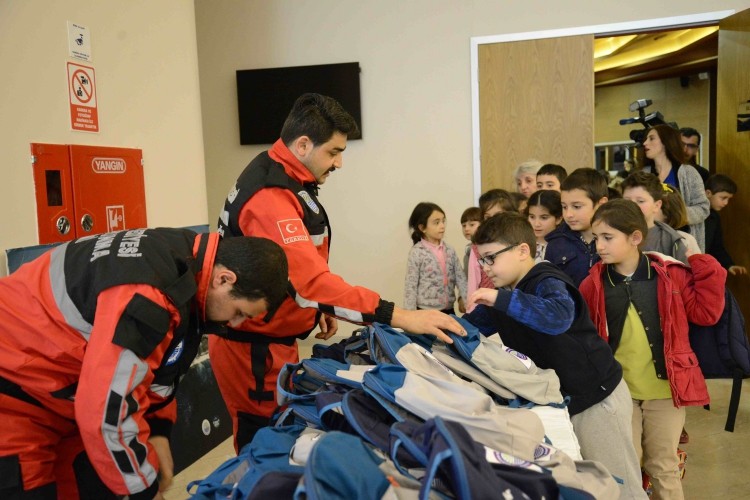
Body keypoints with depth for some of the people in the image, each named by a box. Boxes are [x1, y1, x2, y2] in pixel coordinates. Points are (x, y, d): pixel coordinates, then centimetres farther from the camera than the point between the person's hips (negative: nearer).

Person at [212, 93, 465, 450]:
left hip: (274, 339, 9)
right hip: (253, 348, -9)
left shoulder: (286, 181, 8)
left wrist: (318, 308, 7)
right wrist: (400, 317, -37)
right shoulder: (270, 197, -26)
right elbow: (312, 277, -36)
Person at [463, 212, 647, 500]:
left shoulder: (546, 282, -21)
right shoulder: (504, 295, 6)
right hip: (556, 400, 9)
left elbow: (559, 317, -43)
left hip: (596, 398, -9)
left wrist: (501, 299, -45)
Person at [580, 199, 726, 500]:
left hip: (666, 390, 0)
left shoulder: (670, 274, -6)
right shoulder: (593, 284, -5)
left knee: (663, 467, 16)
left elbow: (705, 313, -1)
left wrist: (707, 273, -10)